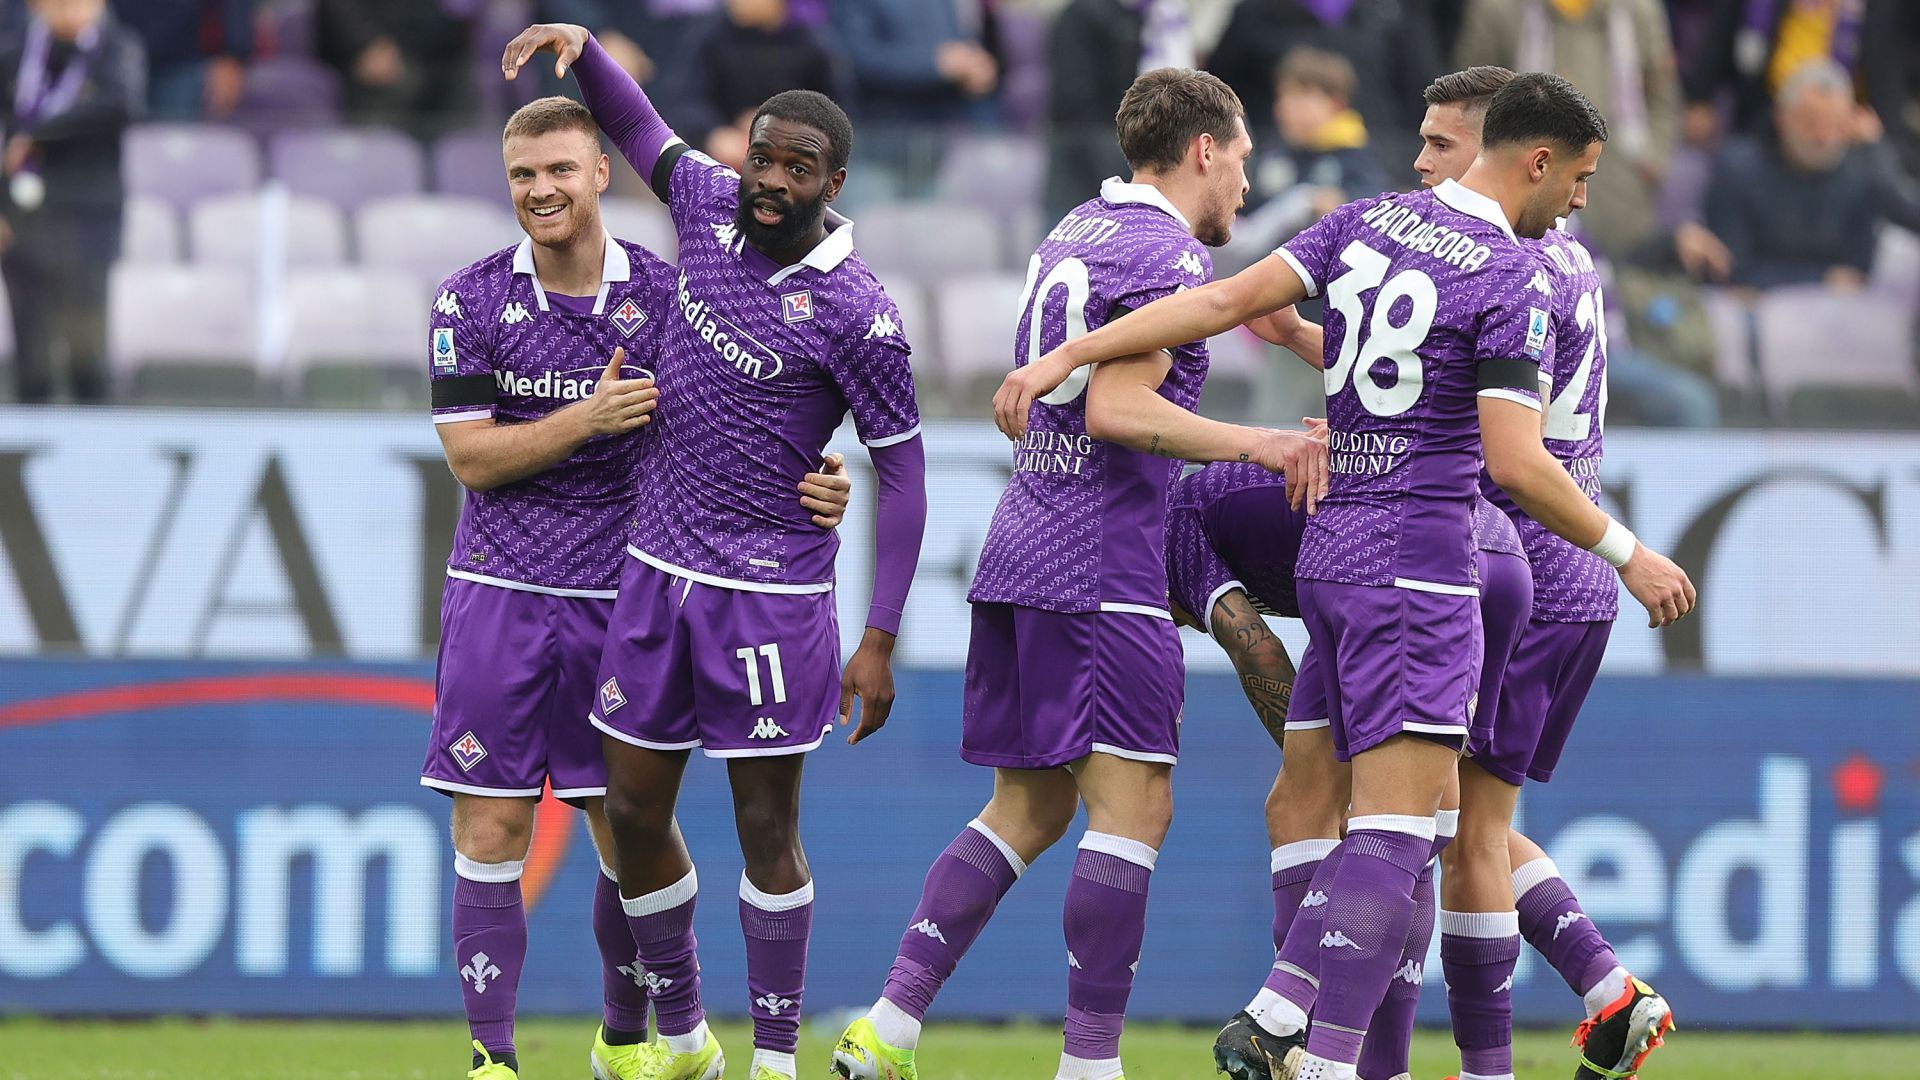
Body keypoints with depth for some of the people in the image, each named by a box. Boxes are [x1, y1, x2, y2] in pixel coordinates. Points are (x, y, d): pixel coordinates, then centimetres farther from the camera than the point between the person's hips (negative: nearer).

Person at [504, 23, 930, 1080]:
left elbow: (901, 474, -11)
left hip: (769, 592, -6)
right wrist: (582, 47, 1)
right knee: (634, 813, 10)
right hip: (660, 568, 6)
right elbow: (637, 130, 21)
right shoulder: (711, 207, 0)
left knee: (765, 829, 0)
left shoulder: (856, 313, -16)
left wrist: (879, 642, -14)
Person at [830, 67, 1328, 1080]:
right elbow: (1115, 409, -21)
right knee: (1132, 809, -7)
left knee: (1026, 812, 11)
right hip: (1101, 569, -9)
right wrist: (1257, 443, -22)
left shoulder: (1074, 231, 17)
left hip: (1019, 551, 9)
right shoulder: (1166, 256, -10)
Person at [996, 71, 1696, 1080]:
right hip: (1417, 565, -8)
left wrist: (1066, 356, 5)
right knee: (1395, 825, -12)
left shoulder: (1370, 220, 9)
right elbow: (1516, 464, -17)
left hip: (1326, 549, 8)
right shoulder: (1514, 279, -11)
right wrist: (1628, 556, -6)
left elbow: (1228, 299, 3)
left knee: (1406, 816, 14)